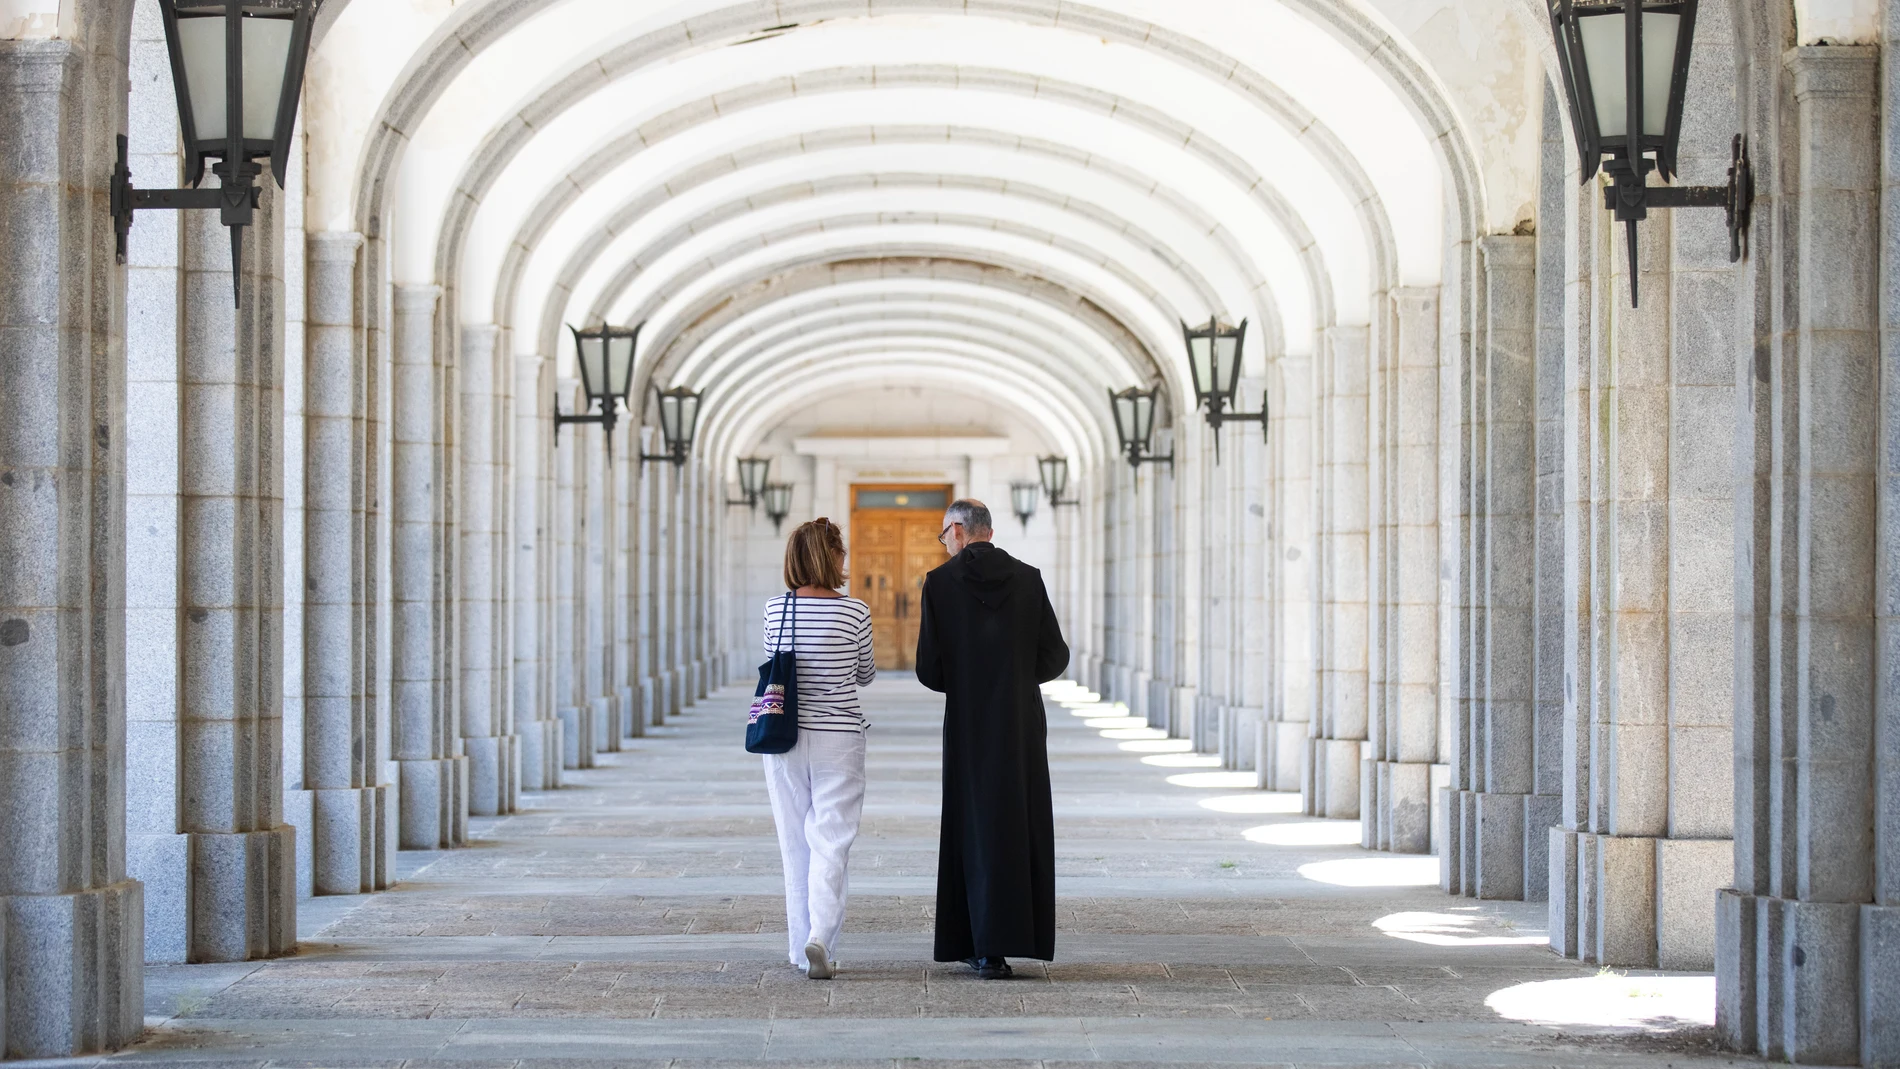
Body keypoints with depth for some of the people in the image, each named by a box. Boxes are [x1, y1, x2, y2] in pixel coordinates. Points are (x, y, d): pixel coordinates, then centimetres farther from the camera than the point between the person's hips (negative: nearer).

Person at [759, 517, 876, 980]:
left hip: (784, 736, 3)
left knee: (795, 842, 11)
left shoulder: (775, 610, -2)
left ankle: (803, 948, 15)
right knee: (831, 841, 0)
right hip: (838, 737, -3)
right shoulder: (854, 612, -9)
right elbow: (865, 674, 6)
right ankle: (820, 937, -17)